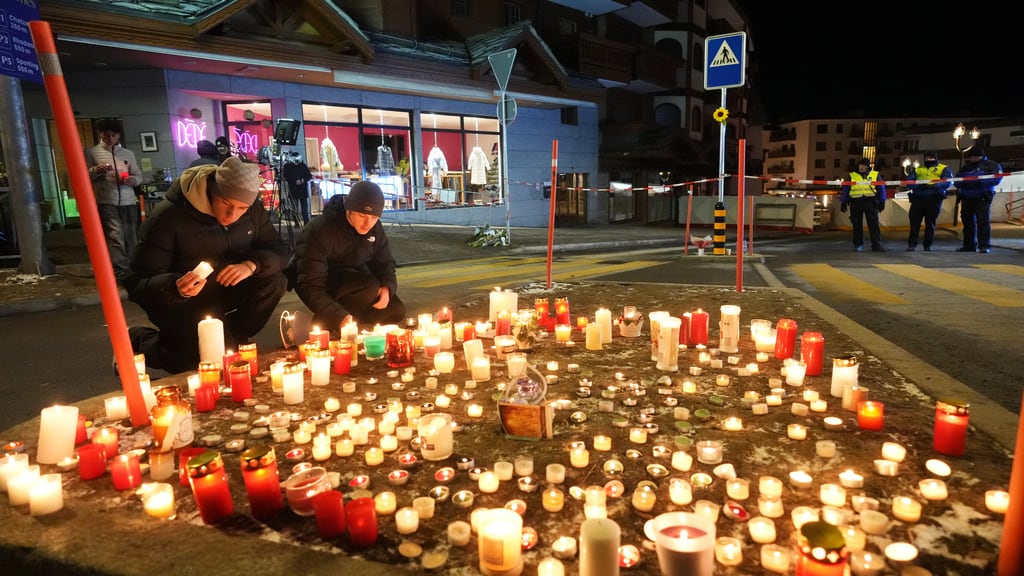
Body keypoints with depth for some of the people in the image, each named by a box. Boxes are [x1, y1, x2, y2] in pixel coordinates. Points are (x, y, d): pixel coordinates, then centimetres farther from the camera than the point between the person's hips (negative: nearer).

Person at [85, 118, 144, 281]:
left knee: (131, 237, 5)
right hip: (106, 202, -4)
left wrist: (133, 180, -5)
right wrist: (96, 170, -15)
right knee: (115, 236, -15)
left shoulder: (128, 153, 18)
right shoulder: (91, 152, 9)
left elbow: (138, 175, 18)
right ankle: (120, 272, -18)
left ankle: (131, 271, 15)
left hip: (129, 201, 4)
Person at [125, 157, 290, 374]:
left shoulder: (253, 211, -9)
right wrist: (175, 288, -44)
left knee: (275, 282, -21)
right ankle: (139, 342, 5)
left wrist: (251, 265, -30)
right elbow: (138, 284, -22)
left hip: (226, 290, 5)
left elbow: (279, 250, -8)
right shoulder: (168, 217, -23)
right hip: (179, 300, -5)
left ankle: (230, 340, -1)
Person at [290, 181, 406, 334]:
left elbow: (385, 263, -1)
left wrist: (387, 288, -24)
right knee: (370, 287, -32)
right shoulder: (319, 231, -29)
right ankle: (324, 322, -14)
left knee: (396, 310, -11)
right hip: (322, 286, -6)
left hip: (352, 280, 6)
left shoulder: (375, 227, -10)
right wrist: (339, 316, -45)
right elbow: (310, 286, -32)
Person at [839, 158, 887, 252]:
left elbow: (881, 188, 10)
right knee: (857, 224, 4)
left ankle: (876, 244, -3)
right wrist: (843, 202, 5)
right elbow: (845, 189, 10)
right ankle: (858, 244, 13)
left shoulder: (875, 175, 9)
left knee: (874, 224, -5)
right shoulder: (852, 176, 10)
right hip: (856, 202, 1)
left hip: (870, 201, 0)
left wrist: (882, 202, 4)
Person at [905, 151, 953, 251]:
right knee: (914, 221, -4)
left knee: (930, 222, -1)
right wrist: (918, 185, -14)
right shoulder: (918, 169, 21)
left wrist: (935, 185, -23)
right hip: (918, 197, 2)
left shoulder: (944, 169, 11)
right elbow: (910, 181, 8)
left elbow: (947, 182, -5)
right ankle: (911, 244, -1)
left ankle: (928, 245, 4)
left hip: (934, 198, -2)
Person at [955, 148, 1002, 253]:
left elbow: (996, 179, -12)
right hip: (966, 198, 6)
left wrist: (979, 180, -20)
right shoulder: (966, 167, 20)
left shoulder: (992, 165, 3)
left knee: (983, 221, -12)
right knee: (967, 222, 8)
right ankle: (969, 245, 16)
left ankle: (985, 246, -13)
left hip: (982, 198, -6)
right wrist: (963, 181, -8)